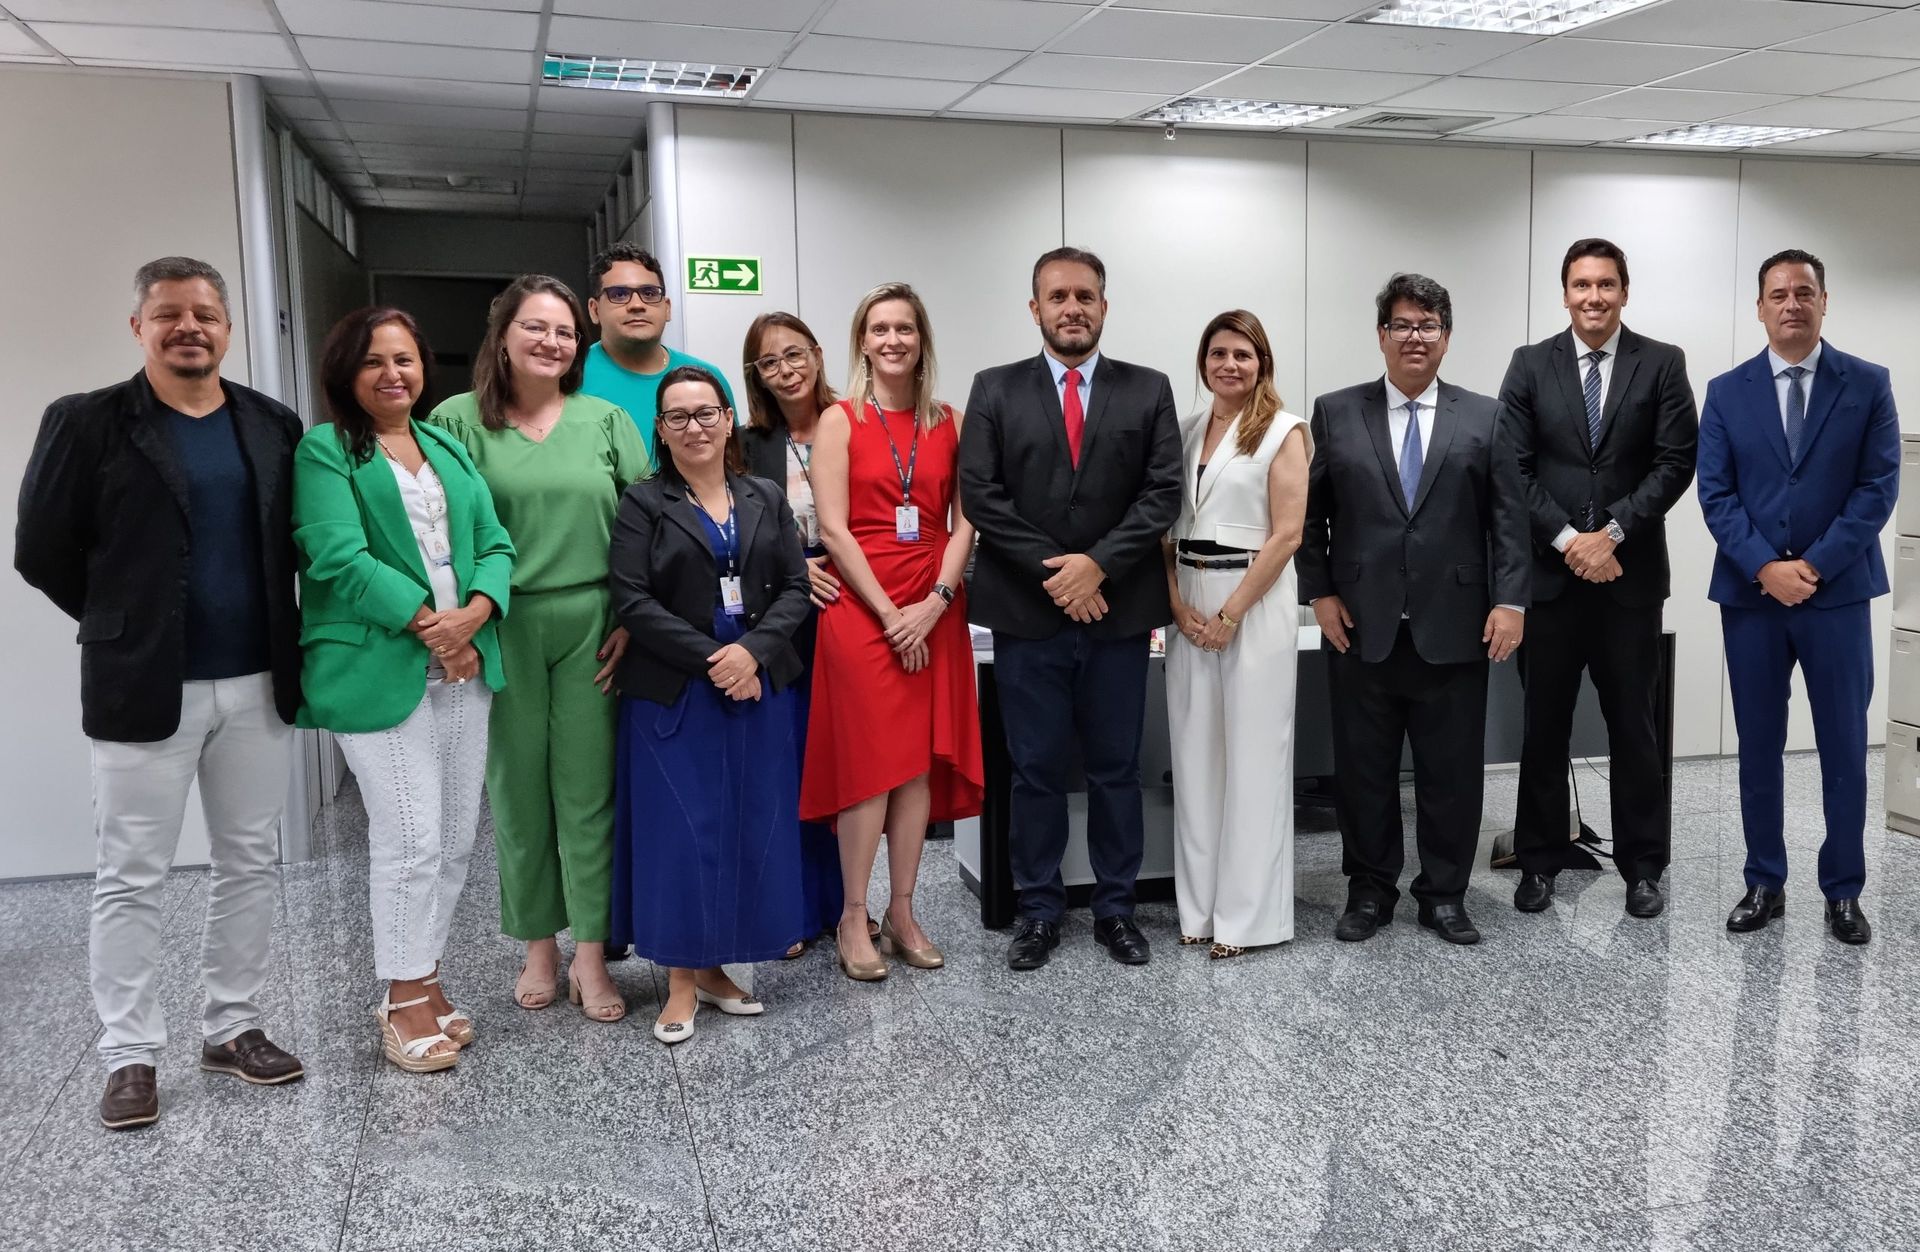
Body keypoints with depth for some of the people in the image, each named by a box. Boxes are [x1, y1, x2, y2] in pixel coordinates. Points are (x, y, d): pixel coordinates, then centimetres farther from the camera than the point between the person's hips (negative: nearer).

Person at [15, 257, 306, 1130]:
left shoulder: (273, 426, 6)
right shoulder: (85, 423, -4)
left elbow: (300, 537, 12)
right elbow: (43, 552, -1)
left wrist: (279, 637, 5)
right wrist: (123, 627, 4)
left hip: (258, 685, 4)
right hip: (143, 689, -3)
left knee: (250, 864, 11)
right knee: (132, 880, 4)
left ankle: (232, 1027, 25)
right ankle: (130, 1056, 15)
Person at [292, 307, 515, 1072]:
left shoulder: (449, 450, 17)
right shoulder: (325, 450, -1)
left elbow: (494, 546, 10)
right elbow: (338, 556, -14)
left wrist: (475, 613, -10)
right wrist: (426, 621, -18)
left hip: (463, 665, 6)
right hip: (382, 671, -6)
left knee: (456, 838, 9)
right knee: (410, 840, -4)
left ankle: (427, 977, 24)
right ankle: (405, 1000, 11)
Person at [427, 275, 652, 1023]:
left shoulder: (604, 420, 6)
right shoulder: (458, 420, 2)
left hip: (591, 627, 1)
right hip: (501, 630, -1)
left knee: (587, 788, 4)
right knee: (518, 789, 8)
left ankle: (591, 955, 14)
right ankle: (538, 947, 23)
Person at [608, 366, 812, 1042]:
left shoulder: (766, 499, 10)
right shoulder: (643, 504, 0)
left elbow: (795, 587, 4)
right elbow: (633, 601, -9)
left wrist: (752, 650, -12)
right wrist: (709, 658, -16)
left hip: (758, 689, 4)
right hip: (673, 694, -3)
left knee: (752, 827, 6)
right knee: (680, 830, -1)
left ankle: (714, 968, 19)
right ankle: (681, 982, 10)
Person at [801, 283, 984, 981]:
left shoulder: (948, 424, 10)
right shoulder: (839, 421, 1)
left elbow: (964, 523, 5)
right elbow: (833, 529, -7)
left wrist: (935, 602, -10)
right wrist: (891, 615, -13)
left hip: (933, 612, 3)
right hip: (861, 605, -3)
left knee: (922, 760, 5)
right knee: (869, 760, -3)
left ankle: (902, 912, 15)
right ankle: (854, 918, 8)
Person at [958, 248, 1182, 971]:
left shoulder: (1148, 390, 6)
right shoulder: (996, 390, 4)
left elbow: (1163, 493, -2)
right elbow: (980, 494, -4)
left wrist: (1097, 564, -14)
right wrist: (1051, 571, -12)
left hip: (1119, 611, 1)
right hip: (1027, 613, -1)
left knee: (1116, 771, 9)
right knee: (1036, 771, 7)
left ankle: (1116, 909, 22)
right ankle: (1038, 911, 19)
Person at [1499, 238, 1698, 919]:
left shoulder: (1662, 363, 2)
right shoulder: (1531, 364, 4)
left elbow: (1676, 462, -4)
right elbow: (1514, 467, -2)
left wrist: (1612, 533, -13)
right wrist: (1567, 539, -11)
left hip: (1631, 574, 0)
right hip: (1550, 573, 1)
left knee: (1634, 727, 8)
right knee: (1544, 727, 7)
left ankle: (1642, 868, 19)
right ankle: (1539, 862, 19)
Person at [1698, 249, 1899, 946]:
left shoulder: (1868, 384, 2)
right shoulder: (1727, 392, 5)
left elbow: (1879, 487, -4)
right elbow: (1715, 494, -1)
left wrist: (1814, 566, -13)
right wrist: (1766, 568, -13)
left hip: (1838, 593, -1)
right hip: (1750, 594, 1)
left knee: (1844, 750, 5)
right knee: (1758, 748, 8)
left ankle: (1843, 892, 17)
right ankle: (1765, 883, 19)